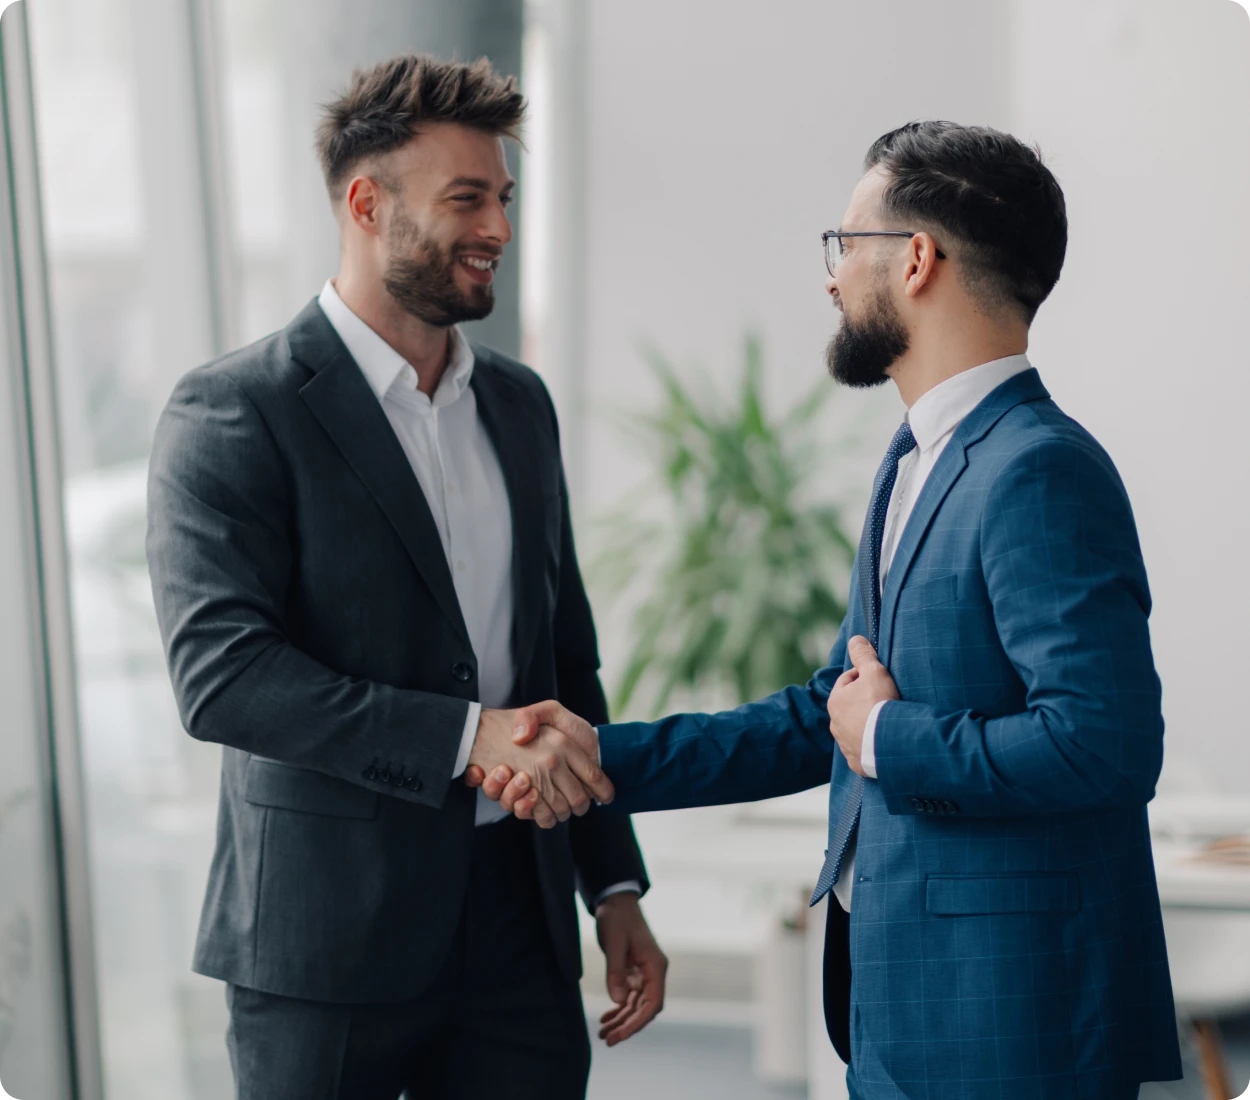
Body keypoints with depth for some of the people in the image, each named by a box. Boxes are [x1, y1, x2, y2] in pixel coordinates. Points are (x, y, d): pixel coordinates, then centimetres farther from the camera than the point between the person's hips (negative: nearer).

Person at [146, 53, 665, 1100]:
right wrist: (466, 736, -25)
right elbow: (220, 671, -19)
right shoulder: (232, 414, -9)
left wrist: (616, 885, 14)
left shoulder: (519, 403, 12)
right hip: (326, 936, -5)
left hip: (519, 923, 5)